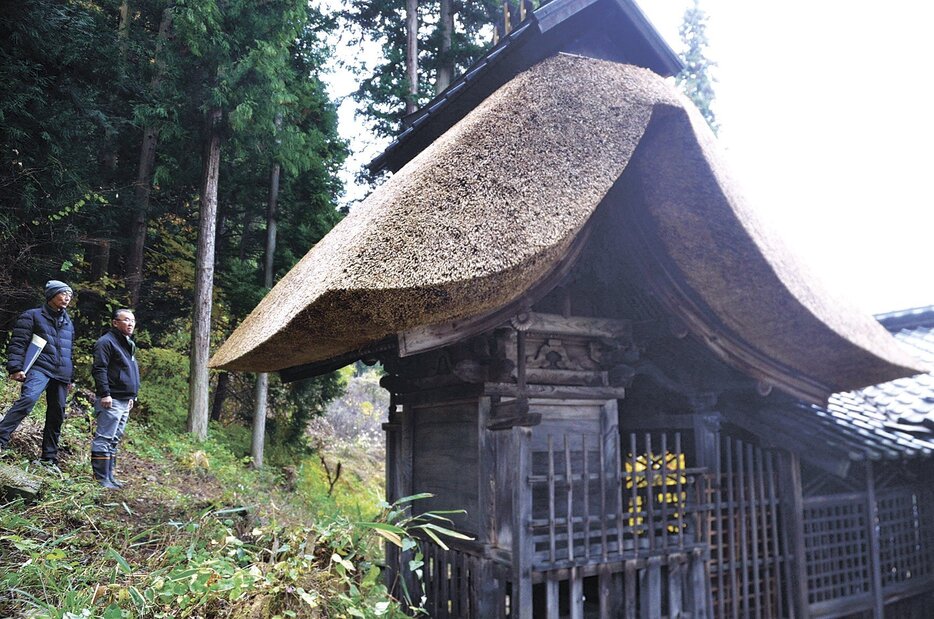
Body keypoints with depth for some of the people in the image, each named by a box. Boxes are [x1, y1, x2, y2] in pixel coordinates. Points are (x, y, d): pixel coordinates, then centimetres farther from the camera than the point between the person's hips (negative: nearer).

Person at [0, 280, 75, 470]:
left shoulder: (68, 323, 23)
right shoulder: (33, 316, 5)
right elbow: (18, 343, -3)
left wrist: (71, 377, 25)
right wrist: (15, 367, -15)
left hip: (61, 375, 6)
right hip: (39, 369, -6)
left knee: (56, 416, 4)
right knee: (28, 398, -33)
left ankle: (49, 458, 12)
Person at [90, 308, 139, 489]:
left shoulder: (129, 345, 22)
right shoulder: (106, 342, -8)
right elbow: (99, 369, -16)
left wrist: (131, 397, 25)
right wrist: (105, 394, -22)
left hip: (124, 401, 10)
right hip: (111, 400, -10)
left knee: (114, 440, 13)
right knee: (104, 438, -7)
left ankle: (109, 476, 18)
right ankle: (101, 478, -6)